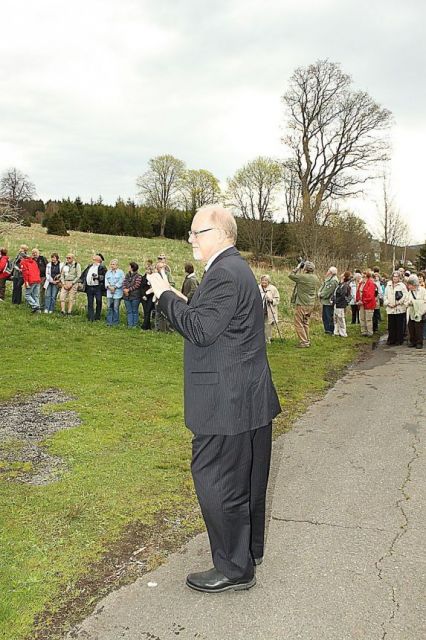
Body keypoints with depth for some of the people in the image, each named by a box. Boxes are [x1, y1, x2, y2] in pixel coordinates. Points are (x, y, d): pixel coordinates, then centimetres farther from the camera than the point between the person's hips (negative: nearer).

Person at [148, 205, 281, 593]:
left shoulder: (224, 274, -19)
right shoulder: (237, 269, 14)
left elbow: (200, 331, -23)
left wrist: (166, 296, -13)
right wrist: (183, 302, 9)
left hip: (227, 401, -11)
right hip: (251, 397, 11)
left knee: (217, 482, 1)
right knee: (247, 478, 22)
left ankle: (234, 569, 16)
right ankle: (250, 550, 39)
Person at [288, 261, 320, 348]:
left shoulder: (303, 277, -18)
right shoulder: (316, 278, 3)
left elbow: (291, 275, -8)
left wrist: (297, 268, 5)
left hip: (302, 304, -7)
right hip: (311, 304, 7)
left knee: (299, 323, 1)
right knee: (305, 323, 19)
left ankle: (303, 342, -1)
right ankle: (307, 341, 22)